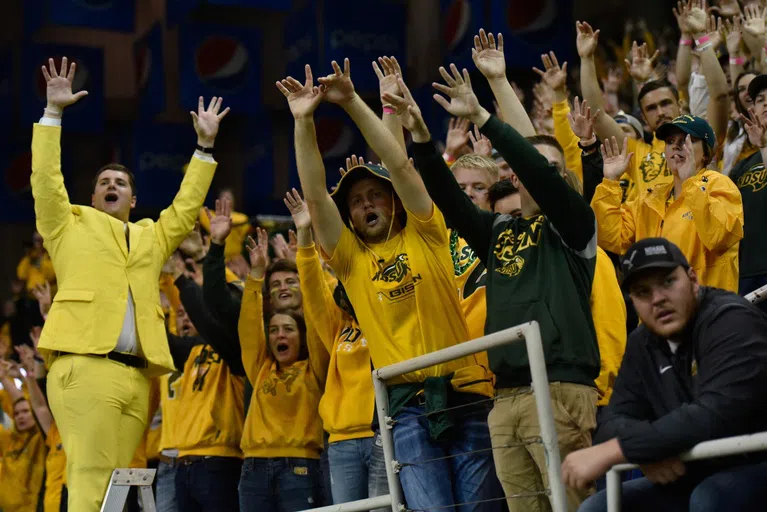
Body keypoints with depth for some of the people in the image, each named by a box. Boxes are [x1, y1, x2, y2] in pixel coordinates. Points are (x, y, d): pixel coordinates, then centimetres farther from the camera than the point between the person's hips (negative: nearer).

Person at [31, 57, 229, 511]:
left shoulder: (152, 237, 29)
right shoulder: (71, 226, 19)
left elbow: (186, 208, 30)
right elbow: (46, 179, 11)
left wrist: (205, 145, 28)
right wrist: (54, 112, 9)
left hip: (137, 375, 5)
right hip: (84, 366, -4)